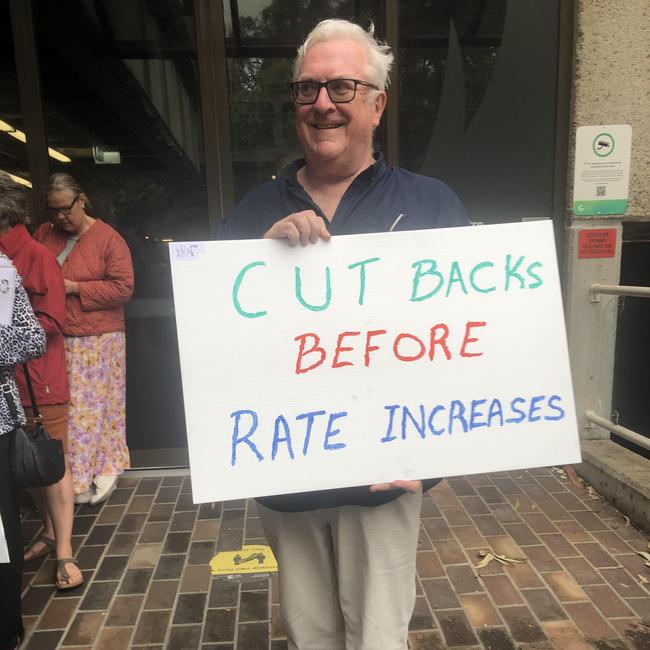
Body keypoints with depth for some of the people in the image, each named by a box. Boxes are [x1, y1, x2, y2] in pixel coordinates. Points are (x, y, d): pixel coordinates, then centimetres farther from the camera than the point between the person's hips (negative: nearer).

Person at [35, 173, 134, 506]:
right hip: (55, 339, 5)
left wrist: (75, 287, -15)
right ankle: (74, 476, 22)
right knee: (60, 408, 8)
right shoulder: (43, 234, 9)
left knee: (94, 406, 2)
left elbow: (123, 287, -11)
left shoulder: (107, 238, -6)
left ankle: (107, 468, 19)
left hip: (97, 341, -4)